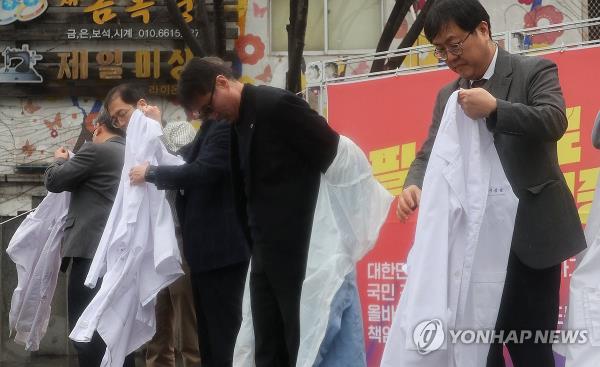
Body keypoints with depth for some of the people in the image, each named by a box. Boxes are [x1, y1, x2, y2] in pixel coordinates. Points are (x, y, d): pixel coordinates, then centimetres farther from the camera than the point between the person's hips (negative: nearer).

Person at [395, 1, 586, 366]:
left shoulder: (535, 72, -1)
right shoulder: (447, 96, 15)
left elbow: (555, 122, -16)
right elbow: (430, 154, 10)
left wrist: (496, 109, -31)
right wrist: (414, 185, -13)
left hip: (529, 234, -5)